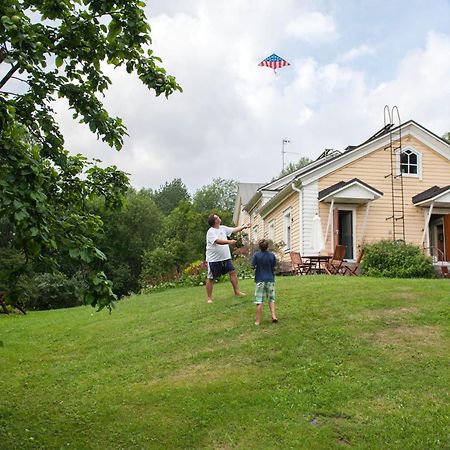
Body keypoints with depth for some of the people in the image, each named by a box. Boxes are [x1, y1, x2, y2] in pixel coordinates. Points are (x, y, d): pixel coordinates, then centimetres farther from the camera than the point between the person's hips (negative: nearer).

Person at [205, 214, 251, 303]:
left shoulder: (223, 228, 7)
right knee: (211, 278, 2)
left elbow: (234, 230, 14)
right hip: (214, 259, -7)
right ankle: (209, 298, 10)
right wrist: (229, 241, -41)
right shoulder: (210, 232, -17)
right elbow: (218, 241, -31)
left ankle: (237, 291, 14)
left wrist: (244, 227, 5)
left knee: (232, 272, 3)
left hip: (225, 258, 7)